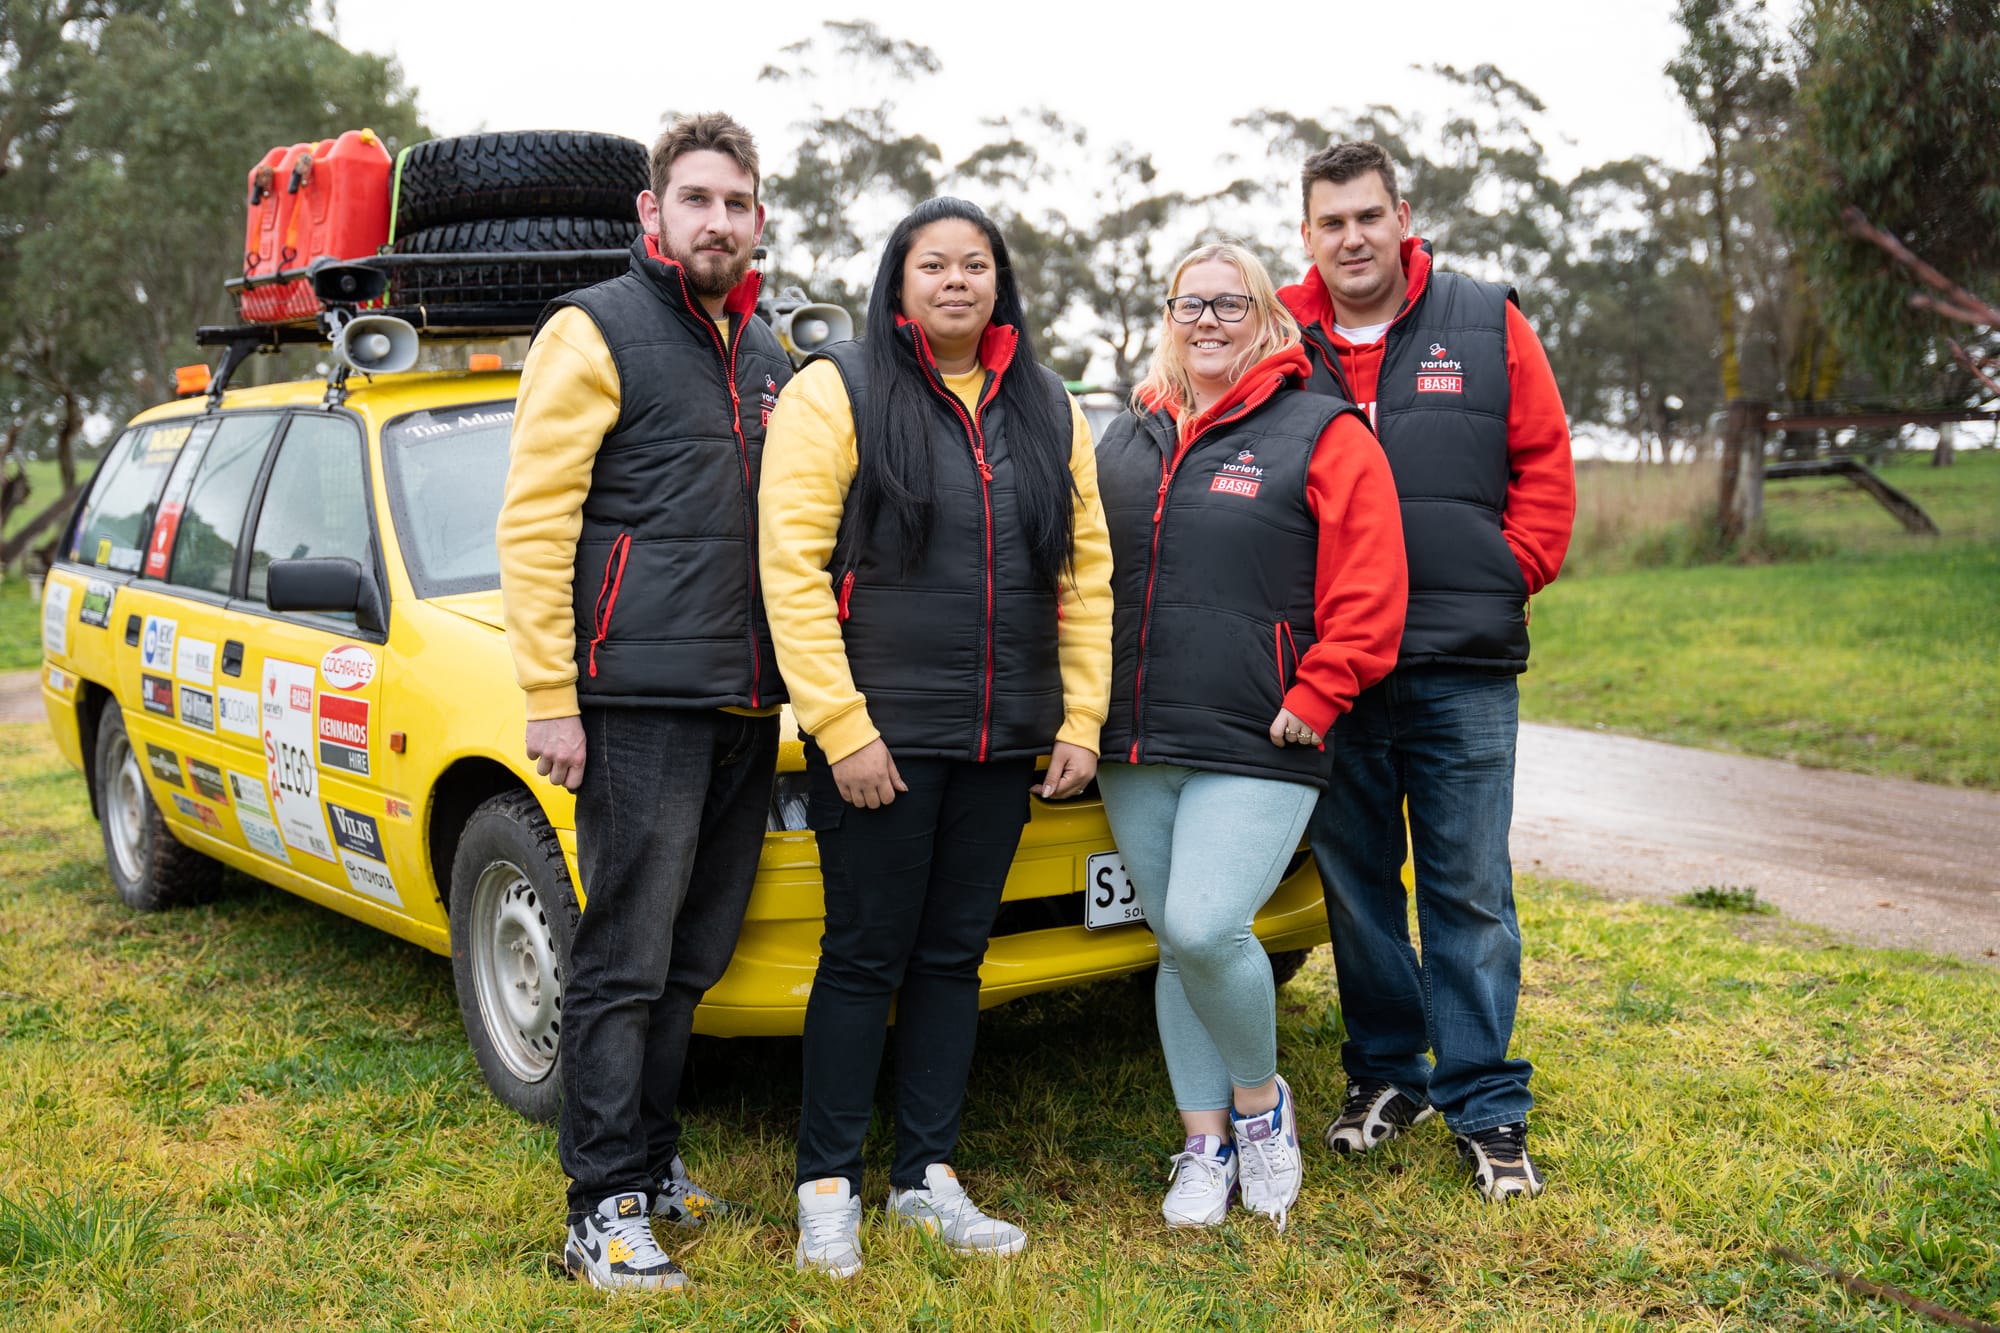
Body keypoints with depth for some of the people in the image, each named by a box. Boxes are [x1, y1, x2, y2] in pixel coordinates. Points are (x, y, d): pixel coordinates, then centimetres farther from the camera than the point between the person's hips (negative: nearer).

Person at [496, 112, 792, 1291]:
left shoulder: (769, 355, 19)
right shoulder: (596, 332, -2)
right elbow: (534, 522, -8)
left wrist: (797, 680, 14)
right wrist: (551, 697, -14)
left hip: (747, 706, 6)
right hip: (640, 702, -6)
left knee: (692, 958, 11)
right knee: (626, 961, -2)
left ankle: (653, 1162, 24)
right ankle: (606, 1209, 7)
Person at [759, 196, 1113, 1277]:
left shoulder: (1048, 412, 12)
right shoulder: (837, 391, -4)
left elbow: (1086, 571, 12)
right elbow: (792, 568, -10)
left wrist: (1082, 720, 4)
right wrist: (842, 727, -15)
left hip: (1003, 741, 5)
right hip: (877, 735, -4)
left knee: (953, 954, 11)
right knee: (865, 955, 1)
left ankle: (927, 1176, 23)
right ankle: (827, 1187, 14)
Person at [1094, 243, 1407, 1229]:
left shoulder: (1320, 434, 0)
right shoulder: (1124, 442, 16)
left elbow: (1367, 585, -5)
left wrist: (1314, 696, -11)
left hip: (1256, 750, -5)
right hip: (1134, 752, 5)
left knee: (1206, 928, -17)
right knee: (1176, 947, 9)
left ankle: (1260, 1098, 11)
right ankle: (1205, 1145, 23)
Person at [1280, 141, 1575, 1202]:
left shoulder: (1486, 325, 4)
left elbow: (1544, 463, 7)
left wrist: (1510, 576, -1)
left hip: (1463, 668, -1)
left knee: (1470, 891, 3)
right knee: (1354, 880, 12)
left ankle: (1485, 1107, 13)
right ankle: (1384, 1073, 28)